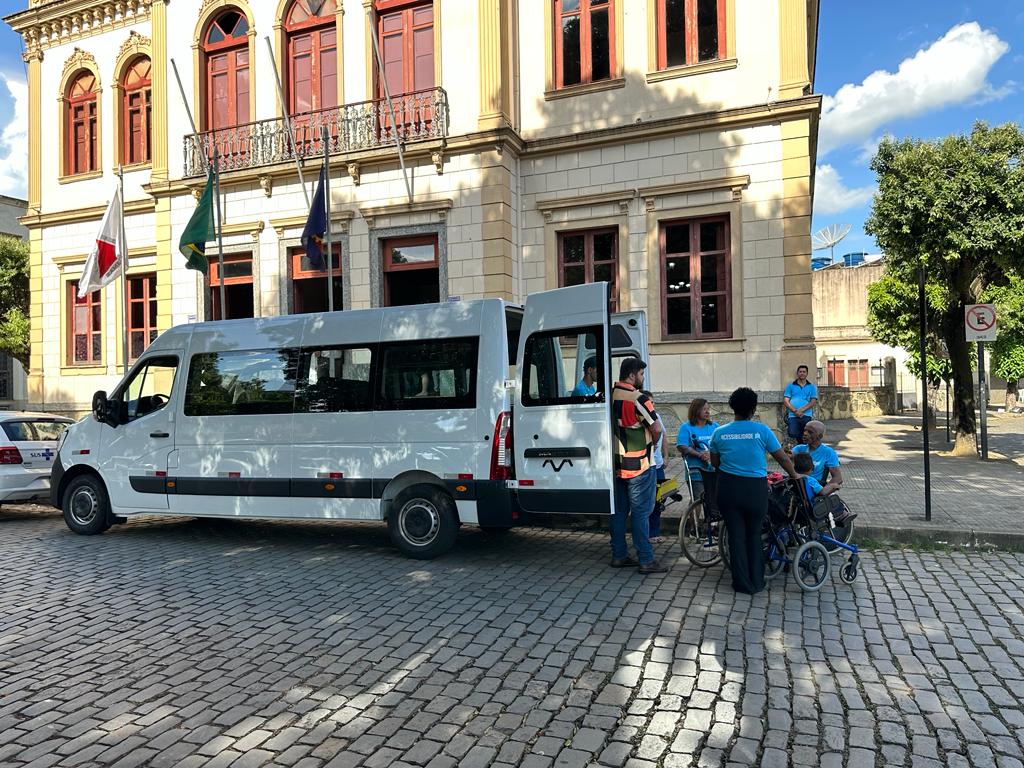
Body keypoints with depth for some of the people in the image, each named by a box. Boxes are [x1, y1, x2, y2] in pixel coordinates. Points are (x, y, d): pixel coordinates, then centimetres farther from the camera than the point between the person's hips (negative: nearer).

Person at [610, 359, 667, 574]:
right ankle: (646, 560, 5)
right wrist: (652, 444, 2)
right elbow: (656, 429, -18)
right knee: (640, 512, -1)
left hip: (616, 464, 7)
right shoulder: (639, 399, -17)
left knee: (618, 511, 13)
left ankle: (619, 556, 20)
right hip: (638, 466, -7)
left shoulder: (609, 396, 4)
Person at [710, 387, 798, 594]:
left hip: (728, 488, 1)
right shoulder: (761, 430, -8)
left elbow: (715, 463, 8)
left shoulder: (720, 432, -1)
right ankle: (757, 582, 23)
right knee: (754, 535, 15)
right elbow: (782, 458, 0)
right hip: (755, 488, -1)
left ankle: (743, 583, 18)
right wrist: (795, 476, 16)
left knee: (736, 535, 11)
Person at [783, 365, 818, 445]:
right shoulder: (790, 386, 12)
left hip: (806, 416, 1)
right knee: (792, 434, -18)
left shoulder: (812, 387, 13)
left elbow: (813, 401, 3)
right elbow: (785, 400, 5)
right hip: (793, 416, 0)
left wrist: (801, 410, -11)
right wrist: (795, 411, -10)